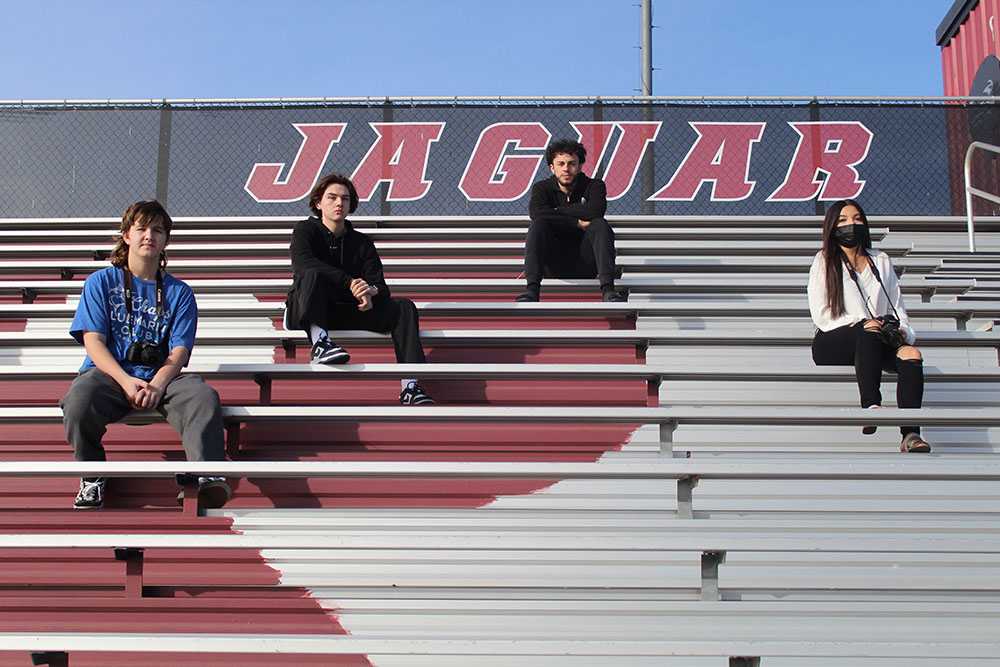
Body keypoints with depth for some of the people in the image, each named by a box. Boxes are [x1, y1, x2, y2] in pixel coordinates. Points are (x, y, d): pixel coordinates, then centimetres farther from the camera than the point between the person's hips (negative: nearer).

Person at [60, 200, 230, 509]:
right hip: (109, 372, -1)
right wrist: (126, 380, -17)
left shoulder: (179, 292, 17)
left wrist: (158, 383, -18)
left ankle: (205, 475, -45)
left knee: (204, 396, -31)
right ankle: (92, 478, -10)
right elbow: (93, 341, 2)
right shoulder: (101, 282, 14)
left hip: (161, 376, 1)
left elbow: (179, 351, 5)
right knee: (80, 398, -35)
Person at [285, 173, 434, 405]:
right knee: (313, 275, -32)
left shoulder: (362, 242, 15)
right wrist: (350, 282, -28)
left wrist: (371, 291, -23)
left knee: (404, 306, -15)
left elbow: (382, 287, 5)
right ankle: (319, 341, -56)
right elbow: (302, 262, -18)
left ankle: (410, 386, -33)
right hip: (305, 312, -3)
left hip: (347, 312, 3)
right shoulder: (306, 230, 6)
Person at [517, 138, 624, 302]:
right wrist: (577, 223, -21)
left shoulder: (594, 185, 4)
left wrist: (558, 211, -10)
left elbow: (596, 210, -19)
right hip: (554, 267, 0)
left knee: (600, 224, -24)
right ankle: (532, 289, -39)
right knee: (538, 224, -23)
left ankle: (608, 289, -41)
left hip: (584, 265, 0)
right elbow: (536, 212, -19)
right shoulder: (542, 188, 5)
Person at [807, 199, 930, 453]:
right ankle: (871, 406, -56)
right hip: (831, 343, -3)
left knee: (911, 353, -31)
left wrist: (902, 331, -1)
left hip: (879, 344, 3)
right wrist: (859, 323, -13)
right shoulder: (824, 261, 12)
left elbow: (897, 306, 22)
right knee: (869, 332, -38)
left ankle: (910, 434, -47)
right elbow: (820, 314, 2)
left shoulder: (881, 261, 26)